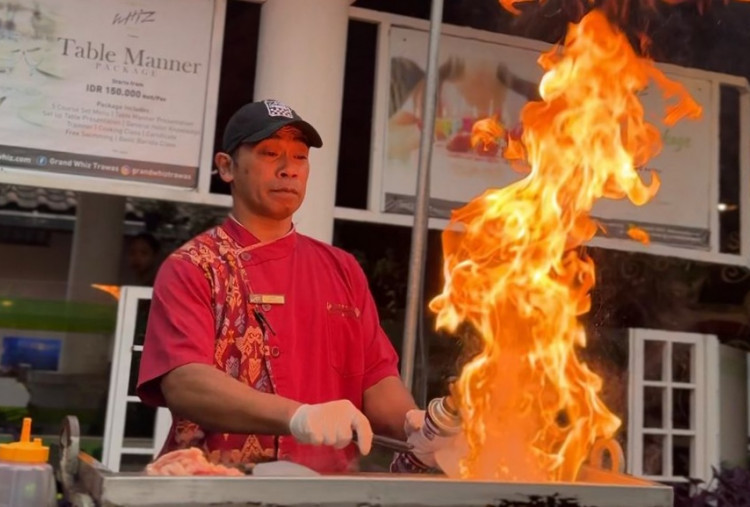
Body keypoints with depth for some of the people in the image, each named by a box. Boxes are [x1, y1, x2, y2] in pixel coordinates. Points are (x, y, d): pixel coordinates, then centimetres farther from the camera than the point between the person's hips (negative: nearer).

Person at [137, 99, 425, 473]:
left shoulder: (342, 270, 11)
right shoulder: (191, 268, -2)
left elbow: (376, 378, 8)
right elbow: (184, 384, -15)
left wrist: (415, 424, -12)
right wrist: (298, 417, -29)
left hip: (325, 488, 4)